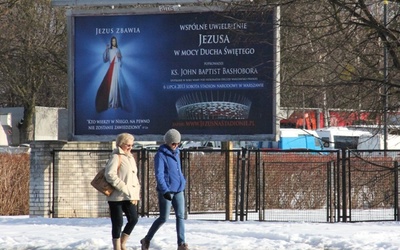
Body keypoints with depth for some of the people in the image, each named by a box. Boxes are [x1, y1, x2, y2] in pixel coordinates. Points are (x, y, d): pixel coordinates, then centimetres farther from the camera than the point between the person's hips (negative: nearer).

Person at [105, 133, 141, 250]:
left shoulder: (130, 157, 17)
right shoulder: (116, 157, -9)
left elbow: (134, 176, 23)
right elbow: (110, 175, -21)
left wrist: (136, 194, 11)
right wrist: (124, 189, -21)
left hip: (128, 196, 8)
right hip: (117, 196, -8)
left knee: (133, 219, 2)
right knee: (118, 223, -3)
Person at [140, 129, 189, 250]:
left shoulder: (176, 153, 12)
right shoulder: (161, 155, -11)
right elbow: (159, 174, -18)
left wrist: (182, 182, 29)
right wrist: (165, 191, -25)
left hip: (178, 190, 7)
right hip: (166, 191, -7)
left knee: (180, 216, 0)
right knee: (164, 218, -1)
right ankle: (146, 240, 15)